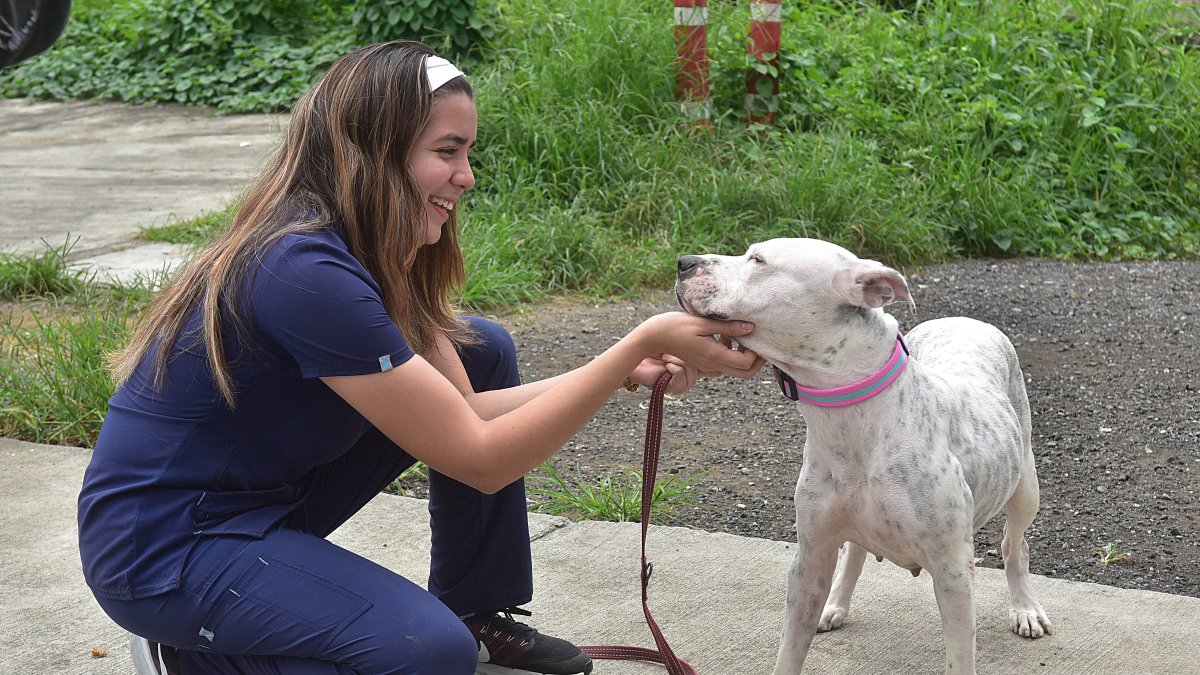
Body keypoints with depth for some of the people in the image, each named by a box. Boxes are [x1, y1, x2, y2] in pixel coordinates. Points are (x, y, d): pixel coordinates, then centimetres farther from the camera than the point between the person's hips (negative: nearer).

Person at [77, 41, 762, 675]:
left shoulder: (369, 252, -1)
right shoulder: (307, 271, -30)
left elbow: (464, 407, -2)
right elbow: (478, 458, -27)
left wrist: (628, 370, -12)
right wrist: (639, 344, -26)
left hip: (269, 496, 9)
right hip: (161, 546, -9)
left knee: (483, 350, 5)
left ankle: (479, 618, 16)